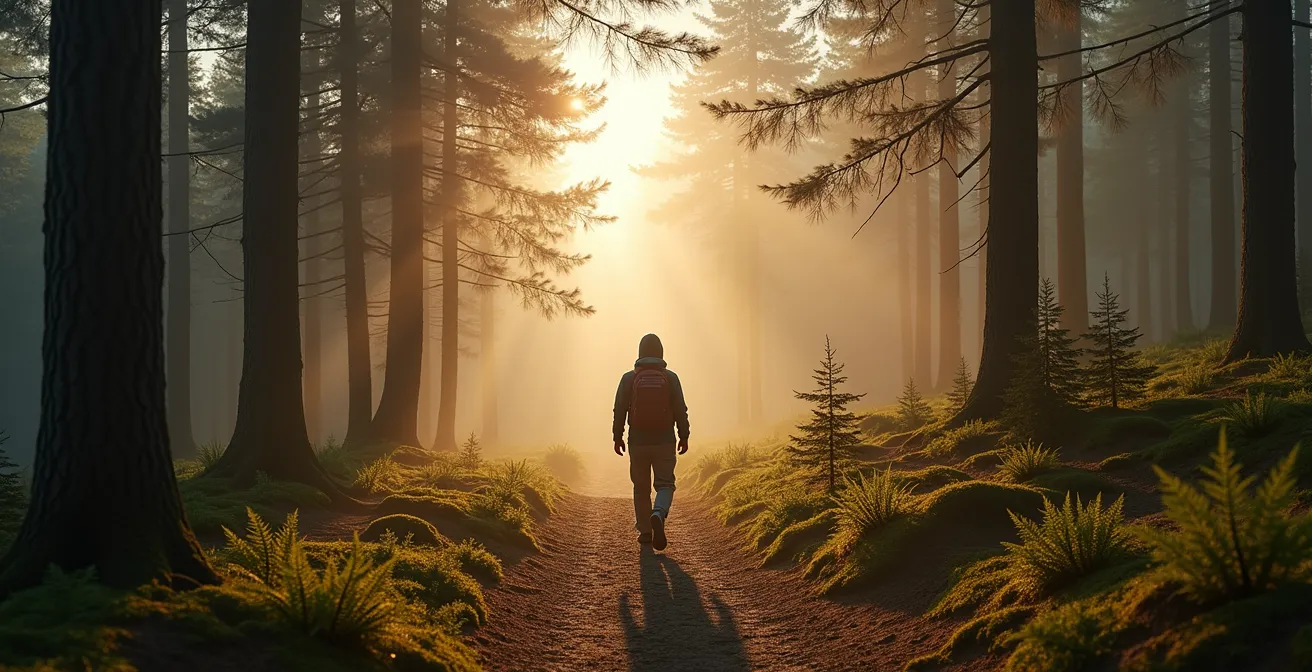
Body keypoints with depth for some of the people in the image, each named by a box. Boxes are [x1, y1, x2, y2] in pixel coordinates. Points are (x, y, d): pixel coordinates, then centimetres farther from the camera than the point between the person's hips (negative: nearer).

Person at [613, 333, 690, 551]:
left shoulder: (629, 378, -1)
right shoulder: (670, 378, -2)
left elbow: (620, 410, -2)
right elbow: (680, 410, -3)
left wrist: (618, 437, 5)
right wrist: (684, 437, 5)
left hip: (638, 441, 1)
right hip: (664, 442, -1)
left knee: (641, 488, 12)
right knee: (665, 484, 2)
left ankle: (645, 531, 13)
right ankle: (658, 515, -26)